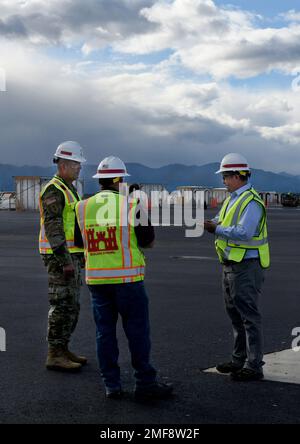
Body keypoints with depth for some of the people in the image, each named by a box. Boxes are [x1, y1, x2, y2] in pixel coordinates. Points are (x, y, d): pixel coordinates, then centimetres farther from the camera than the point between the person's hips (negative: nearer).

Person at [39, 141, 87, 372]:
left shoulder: (69, 189, 17)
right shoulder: (53, 191, -15)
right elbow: (53, 228, -21)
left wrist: (80, 255, 22)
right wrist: (65, 261, -25)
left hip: (72, 256, 10)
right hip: (60, 257, -10)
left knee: (72, 306, 12)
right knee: (62, 306, -7)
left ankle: (63, 350, 20)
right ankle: (54, 356, -1)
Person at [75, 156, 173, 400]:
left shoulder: (83, 207, 3)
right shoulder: (131, 205, -8)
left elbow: (82, 241, 11)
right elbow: (149, 242, -2)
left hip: (96, 278, 4)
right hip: (127, 278, -4)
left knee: (105, 331, 10)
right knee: (138, 331, 4)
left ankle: (112, 384, 15)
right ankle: (145, 384, 9)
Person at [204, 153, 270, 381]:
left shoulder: (251, 201, -17)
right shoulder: (232, 198, 15)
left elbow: (243, 232, -28)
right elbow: (221, 222, 16)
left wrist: (216, 229, -22)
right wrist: (207, 223, -3)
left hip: (246, 266, -10)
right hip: (231, 265, 10)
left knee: (249, 315, -7)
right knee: (235, 314, 16)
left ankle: (254, 367, -2)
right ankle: (239, 360, 27)